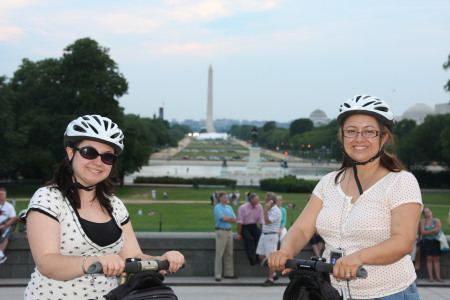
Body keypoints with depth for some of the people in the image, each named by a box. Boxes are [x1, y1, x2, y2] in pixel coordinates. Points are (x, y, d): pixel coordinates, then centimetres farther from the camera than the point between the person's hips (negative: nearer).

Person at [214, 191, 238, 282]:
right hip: (221, 231, -7)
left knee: (229, 254, 9)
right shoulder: (217, 207, -5)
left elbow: (234, 220, 7)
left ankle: (228, 273, 16)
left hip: (229, 231, 7)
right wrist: (230, 217, 0)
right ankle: (218, 275, -2)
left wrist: (227, 218, -8)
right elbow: (223, 218, -16)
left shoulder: (229, 207, 15)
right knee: (219, 254, -5)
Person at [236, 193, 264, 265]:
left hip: (253, 226, 3)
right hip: (244, 227, -3)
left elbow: (262, 221, 1)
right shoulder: (243, 208, -14)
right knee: (248, 238, -31)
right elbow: (240, 222, -11)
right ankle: (251, 257, -27)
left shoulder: (259, 207, -3)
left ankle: (258, 256, -21)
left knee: (260, 236, -26)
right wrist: (239, 234, -12)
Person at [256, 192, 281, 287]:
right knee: (261, 256, 11)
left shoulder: (276, 211, -15)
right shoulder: (269, 209, 13)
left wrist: (266, 210, -21)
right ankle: (273, 274, 24)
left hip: (271, 235, -10)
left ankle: (270, 279, 4)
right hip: (264, 235, 10)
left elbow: (267, 221, -23)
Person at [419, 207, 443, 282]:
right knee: (429, 259, -4)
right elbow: (422, 232, -6)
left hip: (435, 241, 1)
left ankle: (438, 277, -2)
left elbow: (437, 231, -7)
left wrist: (427, 232, -9)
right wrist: (433, 231, -9)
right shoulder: (422, 221, 6)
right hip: (427, 241, -1)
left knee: (437, 259, -2)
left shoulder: (437, 221, 6)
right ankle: (430, 277, -4)